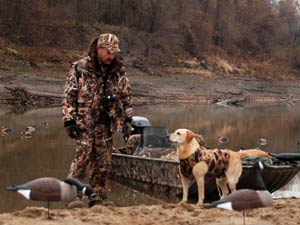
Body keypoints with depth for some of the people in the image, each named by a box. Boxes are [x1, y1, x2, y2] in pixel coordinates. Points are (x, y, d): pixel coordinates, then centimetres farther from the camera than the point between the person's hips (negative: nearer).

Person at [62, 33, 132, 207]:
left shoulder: (119, 71, 7)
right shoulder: (80, 68, -4)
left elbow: (126, 96, 16)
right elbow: (69, 96, -4)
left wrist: (127, 119, 10)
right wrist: (69, 120, -10)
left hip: (106, 125, 4)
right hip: (84, 123, -4)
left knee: (103, 163, 7)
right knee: (81, 159, -11)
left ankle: (98, 198, 17)